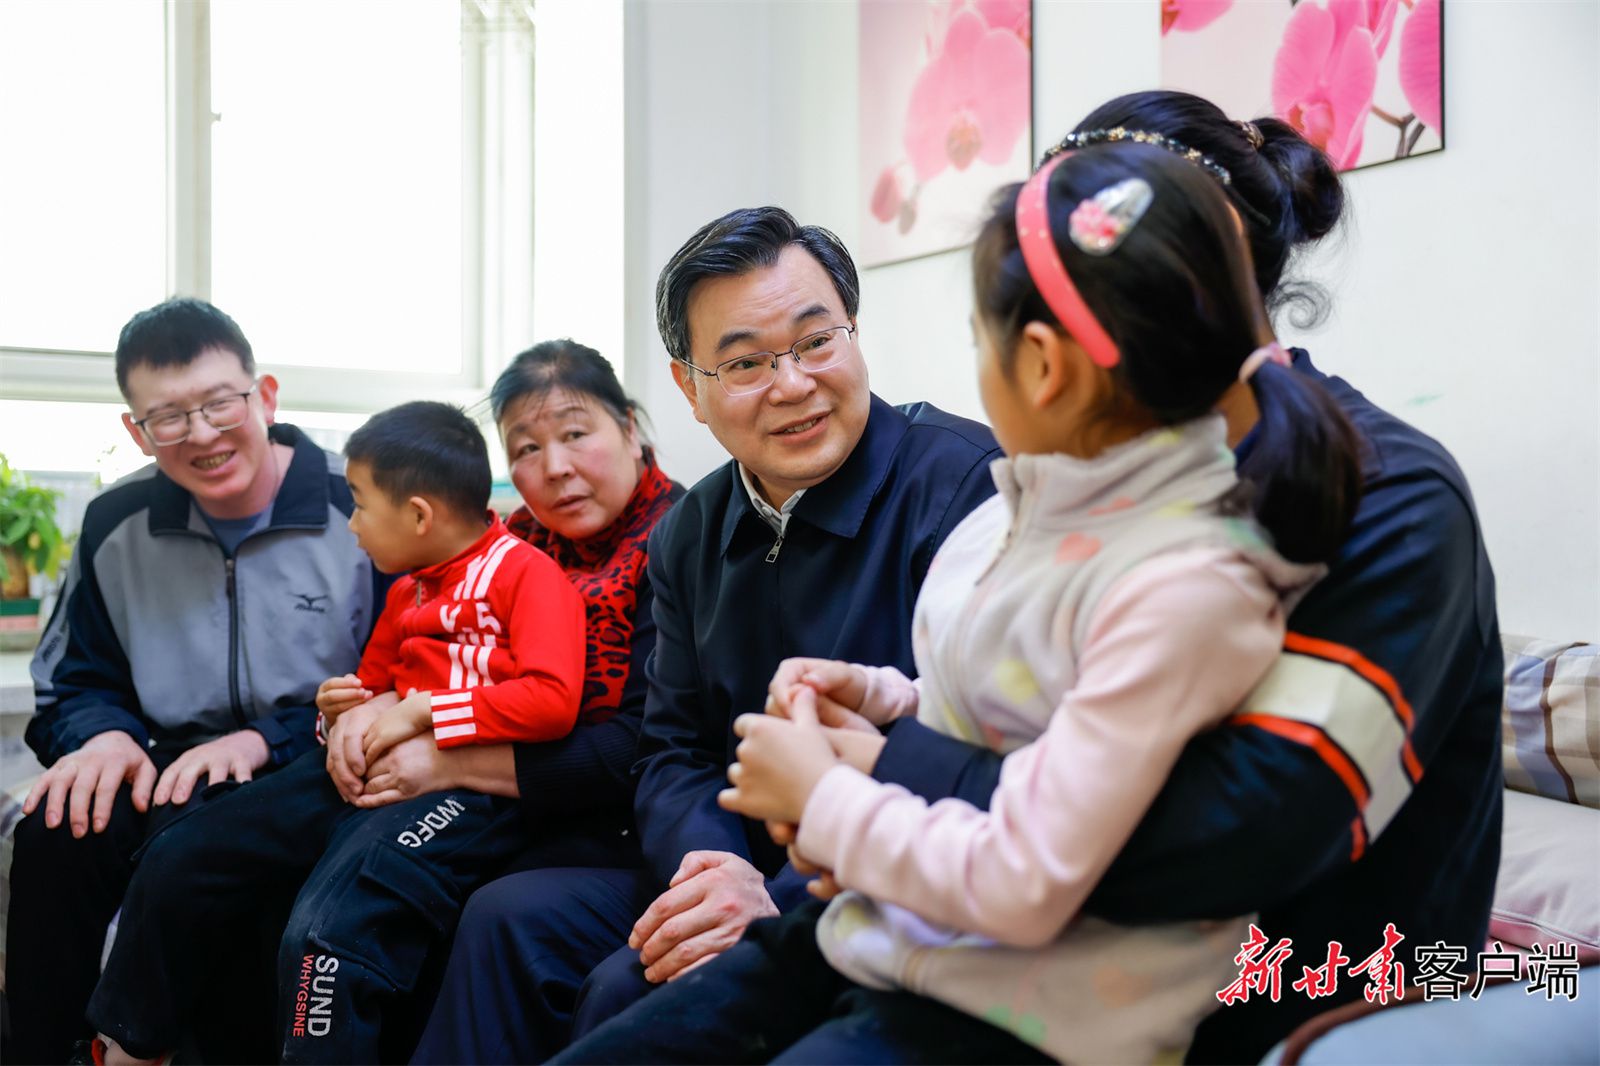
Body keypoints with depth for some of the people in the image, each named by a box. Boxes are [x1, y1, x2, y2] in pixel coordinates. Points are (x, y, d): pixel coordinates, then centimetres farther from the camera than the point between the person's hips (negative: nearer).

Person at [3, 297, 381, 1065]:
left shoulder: (360, 511, -8)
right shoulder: (115, 527, 8)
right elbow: (73, 685, 16)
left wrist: (263, 740, -19)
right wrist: (104, 736, -8)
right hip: (170, 772, 4)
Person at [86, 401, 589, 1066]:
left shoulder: (528, 573, -5)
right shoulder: (404, 591, 21)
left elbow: (553, 699, -18)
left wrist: (419, 710, -15)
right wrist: (345, 710, 10)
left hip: (466, 786, -8)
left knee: (324, 934, -31)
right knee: (176, 861, 5)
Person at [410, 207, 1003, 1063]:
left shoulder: (966, 482, -17)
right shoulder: (689, 536, 8)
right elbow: (674, 749, 9)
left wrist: (789, 902, -28)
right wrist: (713, 867, -15)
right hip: (744, 871, 7)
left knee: (633, 990, -22)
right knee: (510, 921, -3)